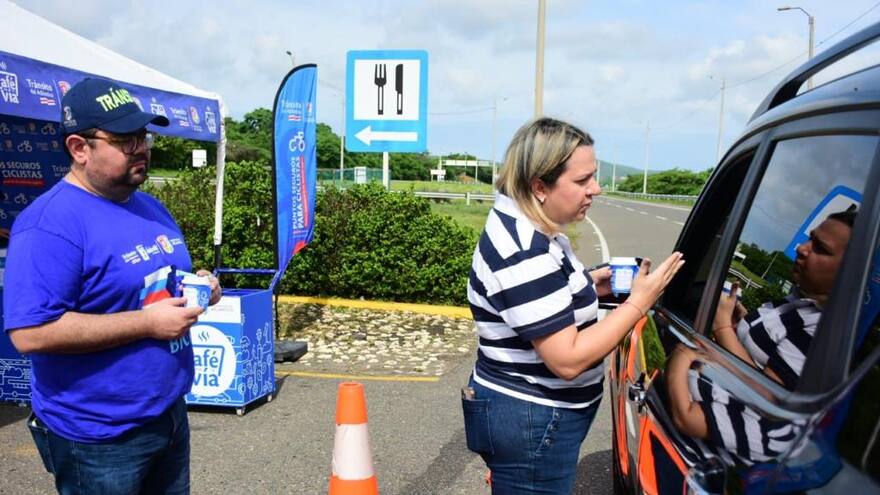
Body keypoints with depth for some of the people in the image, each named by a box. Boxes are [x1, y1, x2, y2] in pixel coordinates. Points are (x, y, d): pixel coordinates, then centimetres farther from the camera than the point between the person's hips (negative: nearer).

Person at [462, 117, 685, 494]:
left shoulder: (523, 228, 3)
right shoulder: (524, 253, -28)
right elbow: (568, 359, -27)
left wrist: (590, 285, 2)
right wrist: (639, 302, -20)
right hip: (530, 424, -9)